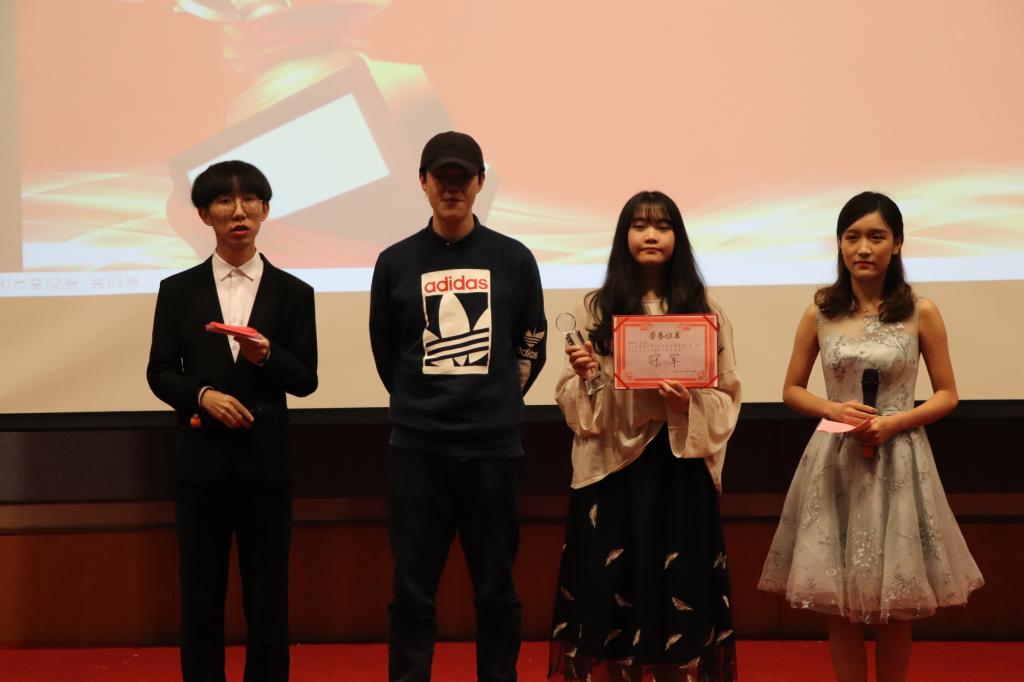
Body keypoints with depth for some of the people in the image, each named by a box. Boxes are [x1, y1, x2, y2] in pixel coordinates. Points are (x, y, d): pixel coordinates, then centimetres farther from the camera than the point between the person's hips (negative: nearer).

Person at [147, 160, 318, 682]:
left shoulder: (292, 293, 5)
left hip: (264, 457, 0)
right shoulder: (178, 290, 6)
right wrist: (203, 395, -14)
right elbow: (160, 372, 5)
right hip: (201, 457, 0)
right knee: (200, 591, 5)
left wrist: (266, 356, -18)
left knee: (267, 593, 4)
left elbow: (305, 380, 1)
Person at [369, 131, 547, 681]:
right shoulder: (396, 263, 3)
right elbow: (386, 354, 12)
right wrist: (423, 406, 12)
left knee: (496, 589, 6)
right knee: (412, 589, 2)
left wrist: (495, 405, 11)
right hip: (416, 451, 0)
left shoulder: (513, 260, 3)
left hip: (494, 449, 0)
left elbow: (531, 348, 11)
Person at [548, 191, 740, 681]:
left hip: (680, 467, 0)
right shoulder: (595, 308, 4)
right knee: (610, 586, 1)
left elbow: (728, 394, 6)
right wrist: (584, 376, -16)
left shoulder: (704, 310, 6)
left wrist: (690, 403, -13)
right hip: (613, 466, 0)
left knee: (679, 590, 2)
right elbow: (570, 399, 5)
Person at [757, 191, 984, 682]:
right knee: (841, 603, 5)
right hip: (836, 462, 1)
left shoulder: (921, 312, -3)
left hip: (898, 461, -1)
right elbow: (792, 390, 9)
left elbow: (947, 395, 2)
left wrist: (895, 422, -14)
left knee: (894, 605, 6)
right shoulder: (819, 313, 1)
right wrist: (834, 409, -11)